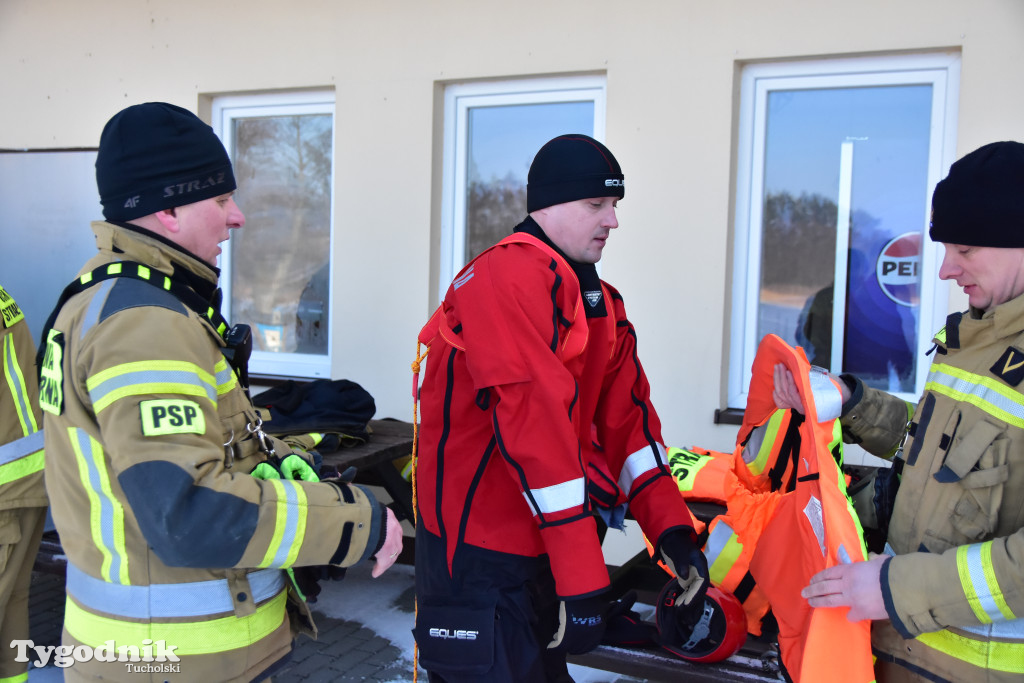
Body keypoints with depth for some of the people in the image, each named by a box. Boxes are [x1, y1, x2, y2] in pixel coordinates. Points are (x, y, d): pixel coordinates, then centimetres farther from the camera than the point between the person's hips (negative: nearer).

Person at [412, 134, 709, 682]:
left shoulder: (602, 302, 10)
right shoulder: (507, 277, -20)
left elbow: (627, 415, 7)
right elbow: (534, 419, -26)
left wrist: (671, 528, -5)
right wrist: (583, 575, -26)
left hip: (544, 548, 9)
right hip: (480, 554, -9)